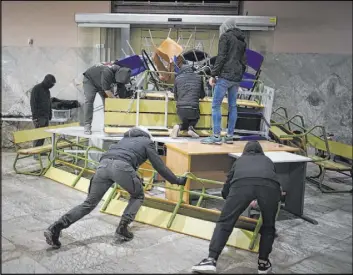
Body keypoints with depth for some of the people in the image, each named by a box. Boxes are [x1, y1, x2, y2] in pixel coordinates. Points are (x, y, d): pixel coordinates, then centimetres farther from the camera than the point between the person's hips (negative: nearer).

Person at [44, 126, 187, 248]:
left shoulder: (125, 139, 42)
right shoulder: (147, 142, 26)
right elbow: (159, 165, 25)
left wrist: (134, 180, 65)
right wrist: (177, 180, 36)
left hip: (103, 165, 5)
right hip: (121, 167, -5)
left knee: (89, 203, 11)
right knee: (138, 196, 22)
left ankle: (55, 228, -2)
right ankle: (122, 228, 8)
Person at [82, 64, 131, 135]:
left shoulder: (121, 75, -20)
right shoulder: (107, 73, -42)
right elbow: (107, 91, -38)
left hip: (103, 83, 6)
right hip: (90, 80, -6)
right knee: (89, 101, -20)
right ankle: (87, 126, -21)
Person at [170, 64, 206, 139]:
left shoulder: (178, 78, 11)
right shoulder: (199, 78, 12)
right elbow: (202, 95, 22)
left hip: (181, 109, 1)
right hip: (193, 109, -1)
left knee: (185, 122, 29)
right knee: (194, 119, 33)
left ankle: (179, 127, -3)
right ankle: (191, 127, 2)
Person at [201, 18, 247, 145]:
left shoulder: (225, 36, -2)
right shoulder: (242, 41, 20)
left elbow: (221, 57, -11)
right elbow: (244, 61, 19)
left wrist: (213, 75, -10)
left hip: (225, 76, -7)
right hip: (236, 78, 8)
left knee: (216, 105, -6)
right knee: (232, 106, 9)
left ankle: (216, 136, -10)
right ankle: (230, 136, 10)